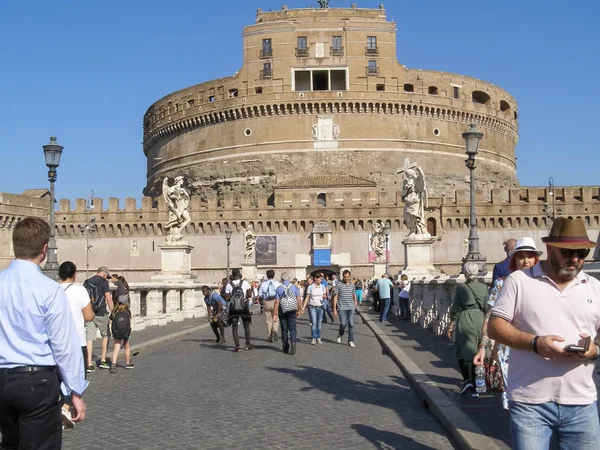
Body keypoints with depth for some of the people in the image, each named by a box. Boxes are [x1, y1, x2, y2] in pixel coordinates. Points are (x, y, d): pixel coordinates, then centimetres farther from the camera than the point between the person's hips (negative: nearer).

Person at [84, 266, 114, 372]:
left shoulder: (86, 282, 12)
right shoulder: (103, 282, -6)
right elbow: (109, 299, -11)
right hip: (101, 313, -4)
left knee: (89, 338, 3)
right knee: (105, 335, 14)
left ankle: (89, 364, 0)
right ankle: (103, 361, 14)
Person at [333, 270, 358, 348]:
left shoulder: (352, 284, 8)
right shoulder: (339, 285, -2)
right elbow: (335, 297, -2)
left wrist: (355, 302, 29)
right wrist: (334, 309, -5)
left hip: (351, 308, 3)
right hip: (342, 308, -3)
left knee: (351, 324, -2)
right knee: (343, 324, -8)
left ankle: (351, 341, 5)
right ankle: (340, 335, 21)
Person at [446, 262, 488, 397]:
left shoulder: (461, 287, -4)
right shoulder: (483, 287, 4)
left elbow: (455, 308, -2)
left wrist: (451, 326, 5)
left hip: (465, 320, -3)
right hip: (479, 320, 3)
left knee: (462, 352, 9)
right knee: (476, 353, 9)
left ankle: (467, 379, -9)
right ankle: (474, 387, 9)